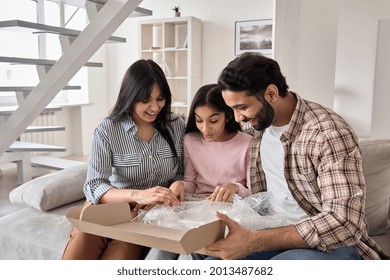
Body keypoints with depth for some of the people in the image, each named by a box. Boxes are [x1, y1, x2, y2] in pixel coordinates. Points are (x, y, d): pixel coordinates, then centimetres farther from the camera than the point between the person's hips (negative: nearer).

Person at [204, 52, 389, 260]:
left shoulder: (329, 133, -22)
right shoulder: (256, 123, 0)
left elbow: (343, 223, -29)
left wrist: (252, 241, -36)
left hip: (332, 242, -5)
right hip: (275, 232, 6)